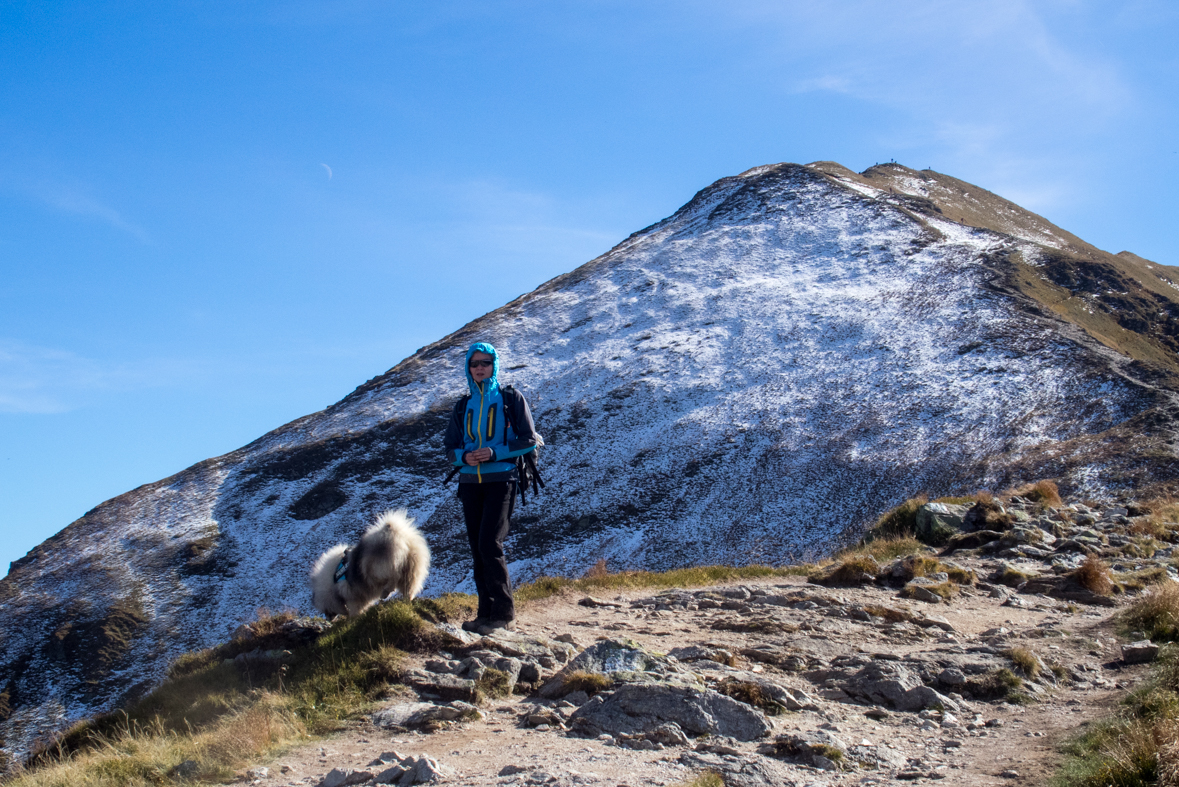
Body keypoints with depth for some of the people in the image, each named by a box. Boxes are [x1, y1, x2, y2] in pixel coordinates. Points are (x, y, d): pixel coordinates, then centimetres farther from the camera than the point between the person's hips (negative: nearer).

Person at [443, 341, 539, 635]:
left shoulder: (511, 399, 2)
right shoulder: (464, 405, 15)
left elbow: (529, 440, -3)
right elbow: (450, 447, 15)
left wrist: (496, 452, -15)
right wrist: (464, 456, -8)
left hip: (501, 480, -5)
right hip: (470, 483, 5)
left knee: (489, 543, -17)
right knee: (477, 548, 5)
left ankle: (504, 614, -12)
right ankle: (486, 612, 11)